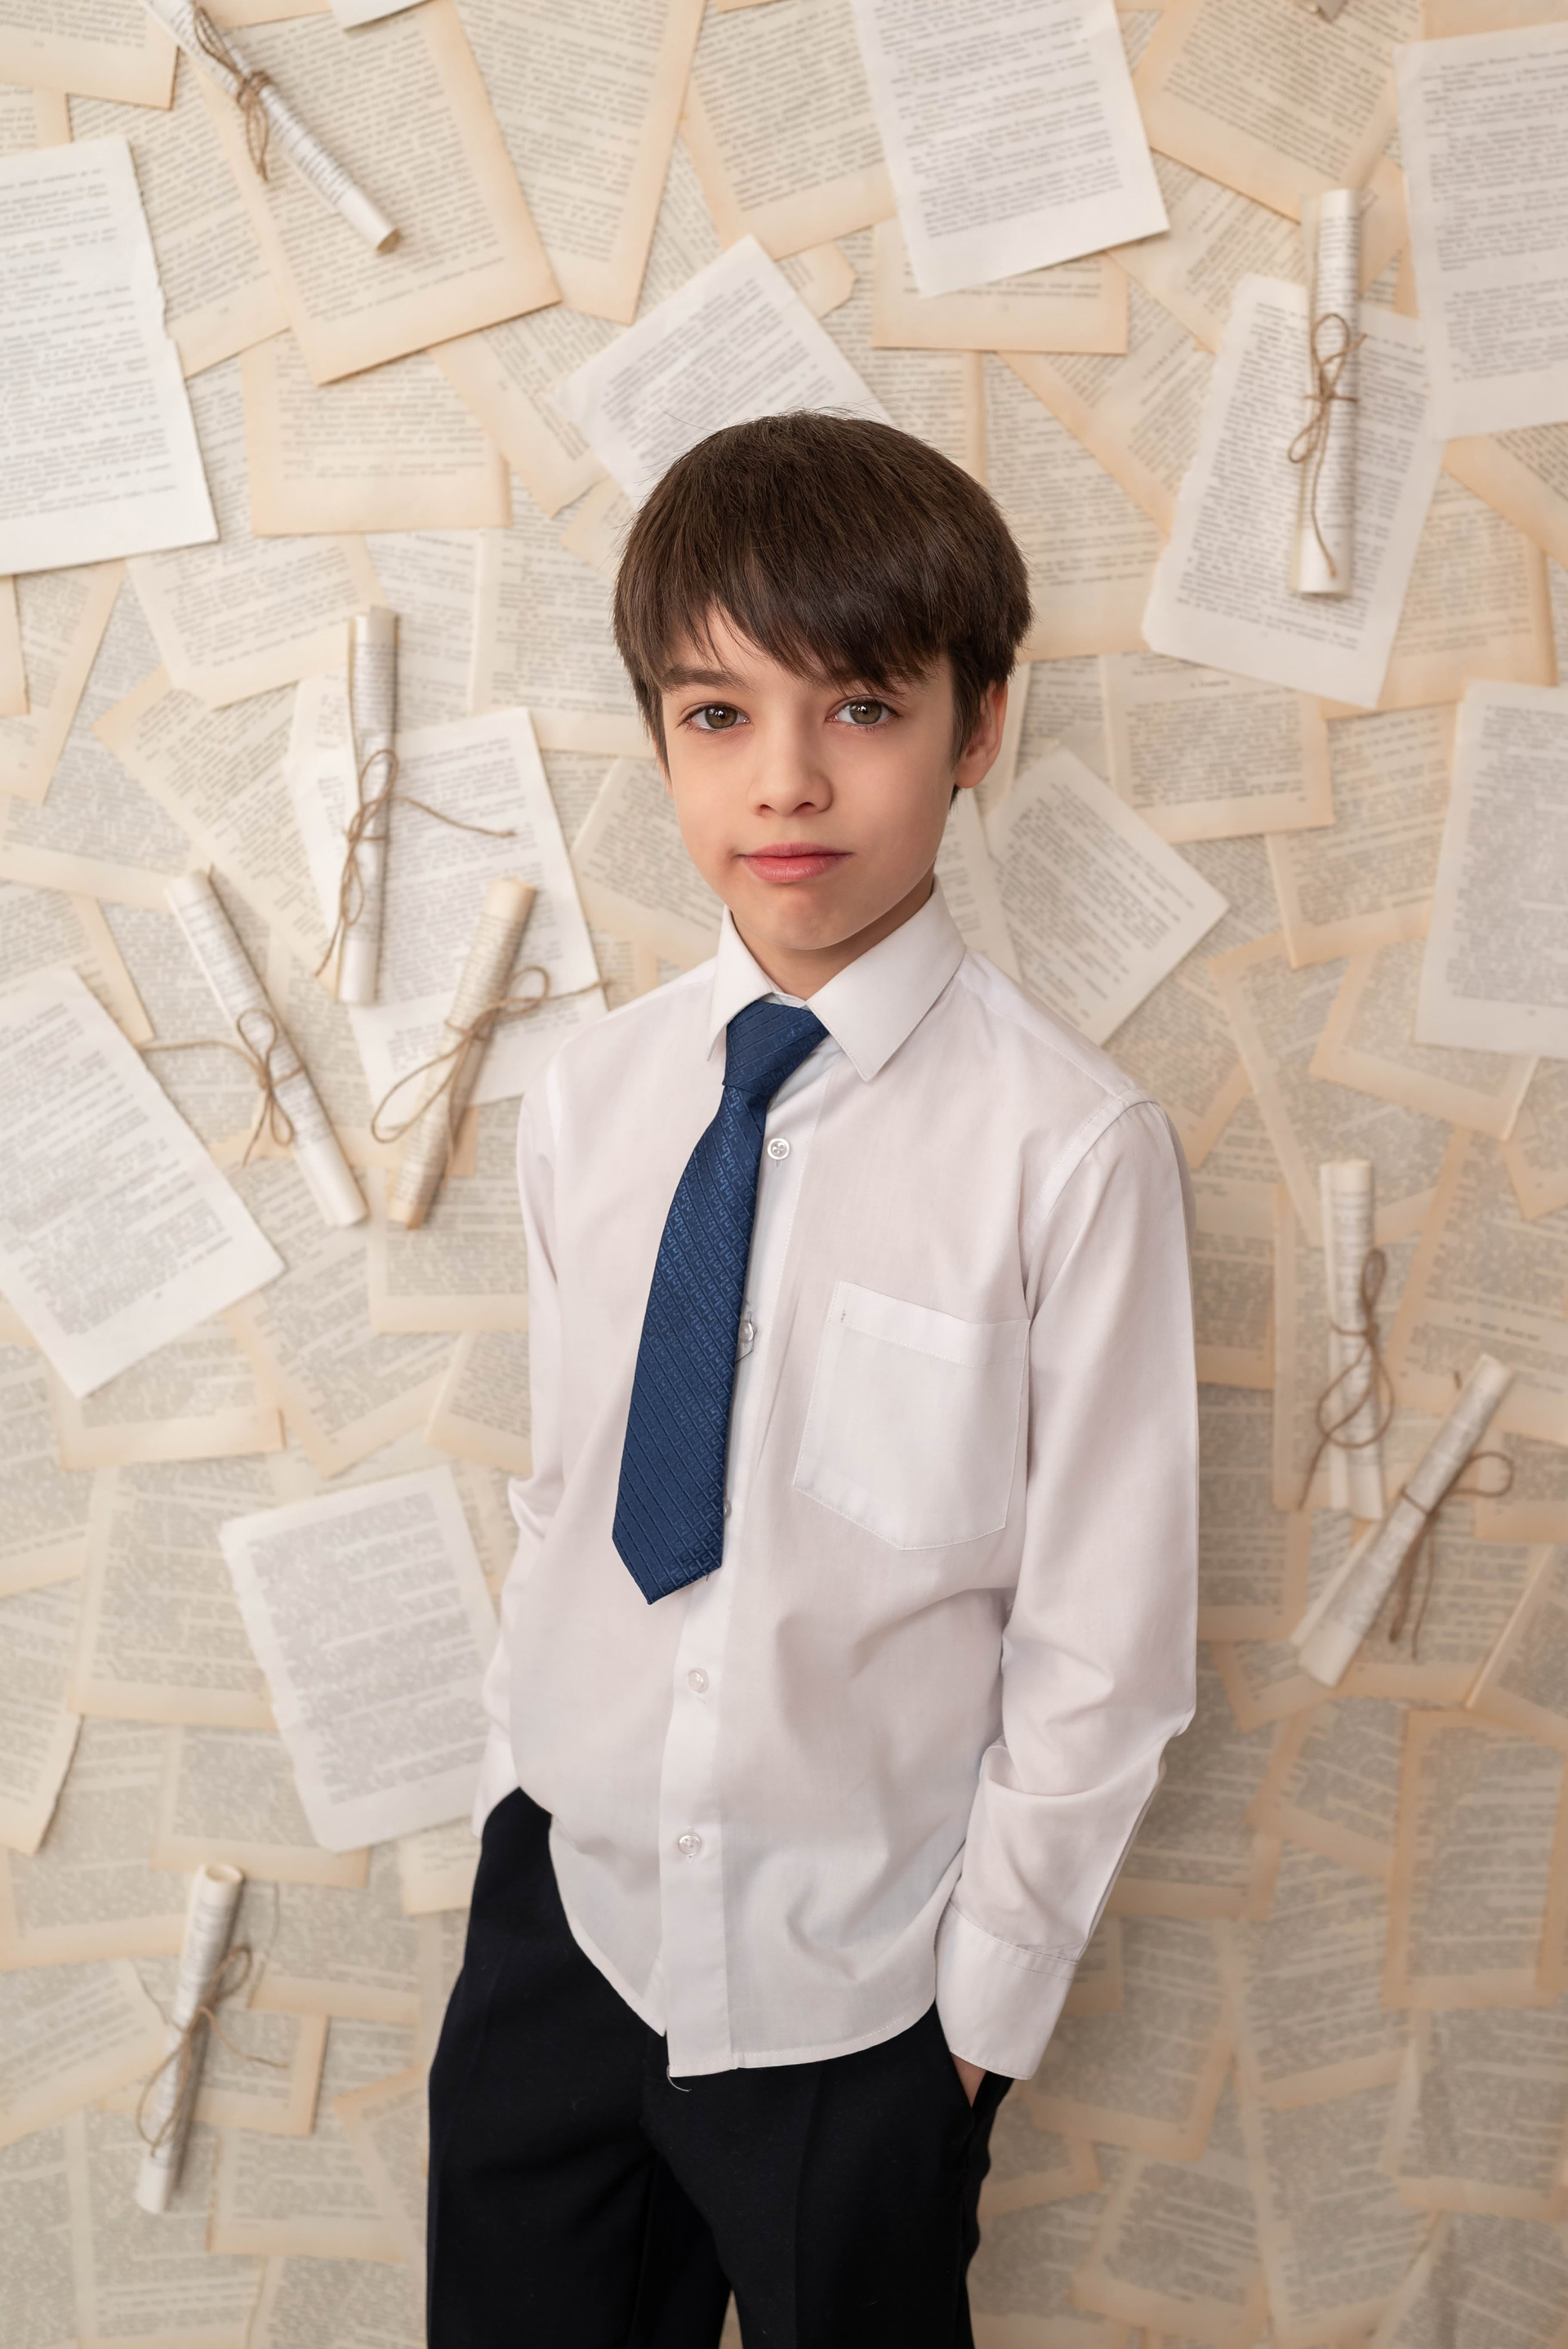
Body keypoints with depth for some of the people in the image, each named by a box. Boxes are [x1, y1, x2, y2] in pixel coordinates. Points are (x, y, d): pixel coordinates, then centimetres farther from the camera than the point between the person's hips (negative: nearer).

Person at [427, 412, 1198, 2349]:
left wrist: (992, 1986, -7)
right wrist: (526, 1788, 7)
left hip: (851, 1980, -3)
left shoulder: (1071, 1151, -21)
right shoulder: (588, 1100, -6)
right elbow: (562, 1491, 4)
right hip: (562, 1903, 4)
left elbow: (1106, 1643, -14)